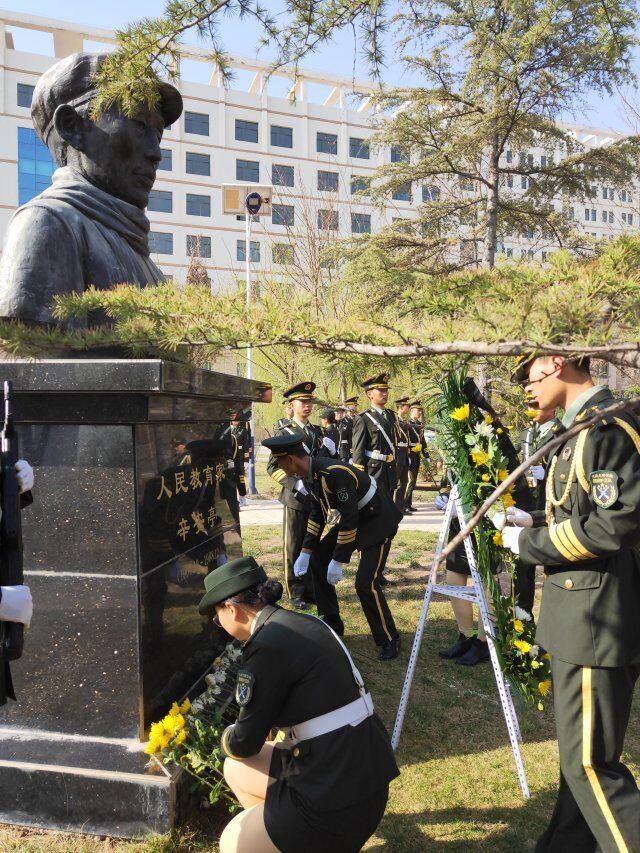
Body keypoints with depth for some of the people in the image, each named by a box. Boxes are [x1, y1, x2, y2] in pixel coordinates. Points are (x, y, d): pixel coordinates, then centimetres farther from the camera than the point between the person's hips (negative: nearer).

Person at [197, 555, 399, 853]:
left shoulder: (266, 647, -20)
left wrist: (227, 739, 13)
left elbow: (245, 744, -9)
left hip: (341, 794, -8)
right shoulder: (303, 623, 6)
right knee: (236, 769, 21)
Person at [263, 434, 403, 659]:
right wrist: (306, 551, 1)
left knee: (366, 584, -15)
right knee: (316, 560, 9)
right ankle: (330, 623, 24)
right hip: (352, 520, 9)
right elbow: (317, 513, 5)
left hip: (377, 521, -9)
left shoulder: (334, 474, -33)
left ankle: (389, 640, 8)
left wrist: (338, 561, -23)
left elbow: (349, 520, -30)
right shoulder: (312, 473, -5)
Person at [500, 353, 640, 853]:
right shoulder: (585, 428, 12)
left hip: (598, 618, -10)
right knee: (579, 750, 22)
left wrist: (530, 544, -15)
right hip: (584, 615, 10)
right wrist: (535, 525, 9)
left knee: (590, 761, -1)